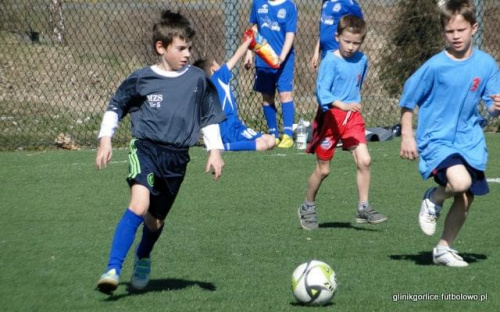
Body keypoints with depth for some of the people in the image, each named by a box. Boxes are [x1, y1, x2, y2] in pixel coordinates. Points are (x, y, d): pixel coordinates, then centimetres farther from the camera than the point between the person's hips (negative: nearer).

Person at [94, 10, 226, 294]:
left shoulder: (198, 80, 5)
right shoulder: (141, 79, 0)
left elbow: (210, 119, 15)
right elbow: (115, 107, 13)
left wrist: (215, 151, 7)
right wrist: (105, 140, 6)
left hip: (177, 158, 3)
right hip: (146, 148, -3)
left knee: (156, 219, 11)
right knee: (139, 205, -26)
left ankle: (143, 257, 45)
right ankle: (113, 270, -27)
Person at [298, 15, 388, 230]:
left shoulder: (362, 61, 2)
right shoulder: (330, 61, -15)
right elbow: (322, 91, -26)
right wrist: (342, 105, -39)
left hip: (352, 117, 4)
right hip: (329, 117, -4)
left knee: (364, 160, -13)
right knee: (323, 169, 7)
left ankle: (363, 209, -4)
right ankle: (308, 208, 28)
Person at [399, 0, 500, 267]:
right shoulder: (435, 66, -12)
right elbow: (407, 101, -2)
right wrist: (407, 136, -7)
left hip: (469, 141, 5)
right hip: (436, 139, -5)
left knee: (466, 198, 9)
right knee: (460, 182, -29)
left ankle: (444, 248, 30)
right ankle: (433, 200, 5)